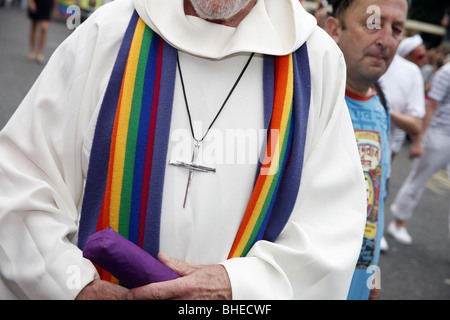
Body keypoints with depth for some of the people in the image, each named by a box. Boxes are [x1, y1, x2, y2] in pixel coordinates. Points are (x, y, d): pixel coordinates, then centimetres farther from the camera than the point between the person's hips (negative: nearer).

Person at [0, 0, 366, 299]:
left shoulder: (319, 59, -7)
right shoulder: (106, 33, -9)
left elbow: (335, 221, -9)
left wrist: (239, 285, -22)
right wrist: (76, 286, -19)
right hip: (102, 286, 0)